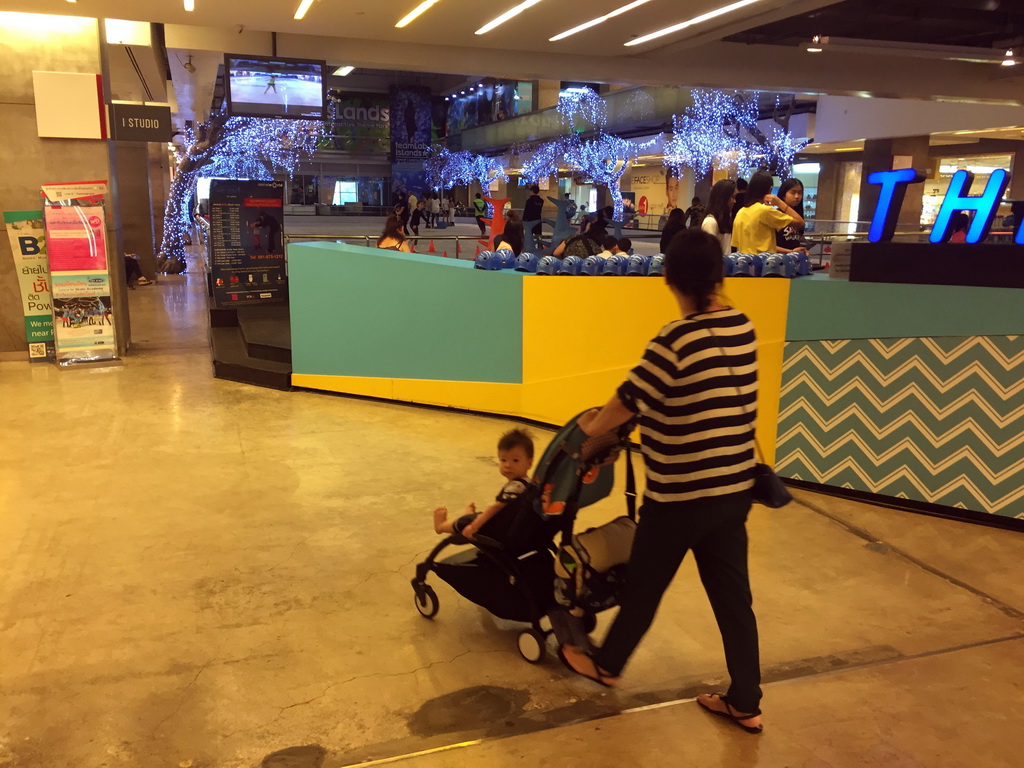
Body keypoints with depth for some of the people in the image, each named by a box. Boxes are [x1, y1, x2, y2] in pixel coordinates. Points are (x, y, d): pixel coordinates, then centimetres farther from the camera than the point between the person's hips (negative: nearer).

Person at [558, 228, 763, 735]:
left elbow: (629, 401, -13)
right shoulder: (743, 328, 1)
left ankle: (606, 666, 36)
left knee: (644, 585, 14)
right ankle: (745, 704, 27)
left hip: (680, 493, -6)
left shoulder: (676, 340, -21)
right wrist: (644, 414, 17)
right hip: (734, 486, 7)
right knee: (732, 595, 16)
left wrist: (591, 427, 7)